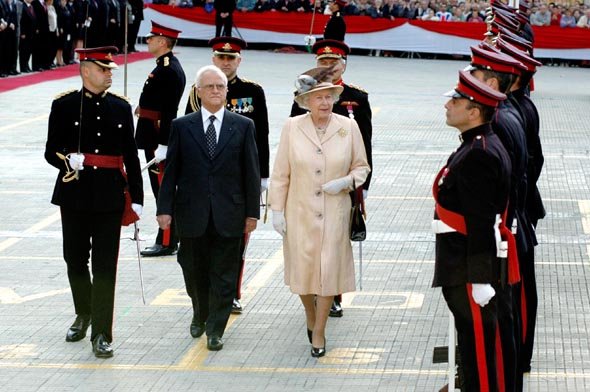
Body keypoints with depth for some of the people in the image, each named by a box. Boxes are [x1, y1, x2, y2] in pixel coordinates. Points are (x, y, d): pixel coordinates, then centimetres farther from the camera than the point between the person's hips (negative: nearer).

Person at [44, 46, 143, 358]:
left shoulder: (121, 107, 5)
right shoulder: (64, 106, -1)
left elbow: (131, 156, 7)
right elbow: (51, 151, 0)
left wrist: (136, 197, 4)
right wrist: (67, 161, -23)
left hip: (110, 197, 0)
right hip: (75, 195, 0)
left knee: (105, 265, -2)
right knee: (75, 259, 11)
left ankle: (101, 333, 1)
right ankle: (84, 314, 35)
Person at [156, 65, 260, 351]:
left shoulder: (243, 126, 2)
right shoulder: (182, 126, 2)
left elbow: (251, 172, 3)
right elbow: (171, 171, 3)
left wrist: (252, 212, 0)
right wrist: (165, 209, -3)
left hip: (228, 216, -1)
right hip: (192, 214, 1)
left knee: (223, 276, 2)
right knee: (194, 272, 12)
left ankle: (215, 330, 11)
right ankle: (200, 316, 35)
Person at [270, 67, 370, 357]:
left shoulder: (348, 127, -3)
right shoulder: (292, 128, -4)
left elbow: (362, 167, 7)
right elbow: (280, 173, 1)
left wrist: (346, 181, -12)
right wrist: (277, 210, -2)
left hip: (334, 213, 0)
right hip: (300, 213, 0)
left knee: (329, 268, 2)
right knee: (302, 267, 6)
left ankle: (319, 331, 18)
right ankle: (310, 314, 36)